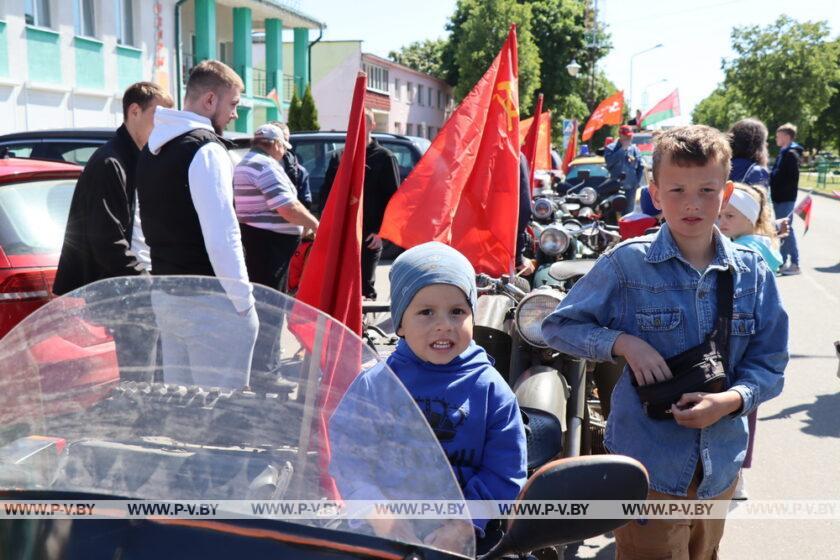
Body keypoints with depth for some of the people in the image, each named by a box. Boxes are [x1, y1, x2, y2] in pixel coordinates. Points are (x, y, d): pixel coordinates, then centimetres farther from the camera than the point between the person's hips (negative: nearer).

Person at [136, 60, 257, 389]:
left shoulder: (153, 148, 14)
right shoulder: (206, 150, -14)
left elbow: (150, 227, 16)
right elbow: (221, 237, -20)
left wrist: (166, 275, 20)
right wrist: (244, 301, -14)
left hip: (165, 295, 9)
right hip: (209, 301, -9)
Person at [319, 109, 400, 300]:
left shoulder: (384, 157, 0)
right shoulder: (339, 157, 13)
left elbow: (393, 198, -5)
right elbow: (326, 193, 16)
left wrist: (380, 230, -13)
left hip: (369, 236, -4)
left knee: (365, 286, 5)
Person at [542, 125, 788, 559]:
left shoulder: (753, 273, -1)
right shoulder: (627, 264, -10)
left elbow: (769, 364, 2)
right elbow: (558, 325, -4)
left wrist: (729, 400, -18)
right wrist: (623, 342, -19)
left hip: (720, 468, 4)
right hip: (646, 464, -4)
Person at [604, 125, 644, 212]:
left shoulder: (635, 149, 10)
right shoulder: (610, 148, 0)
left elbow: (640, 167, 14)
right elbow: (609, 161, -19)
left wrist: (637, 181, 4)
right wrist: (622, 149, -15)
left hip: (630, 188, 4)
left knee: (628, 212, 10)